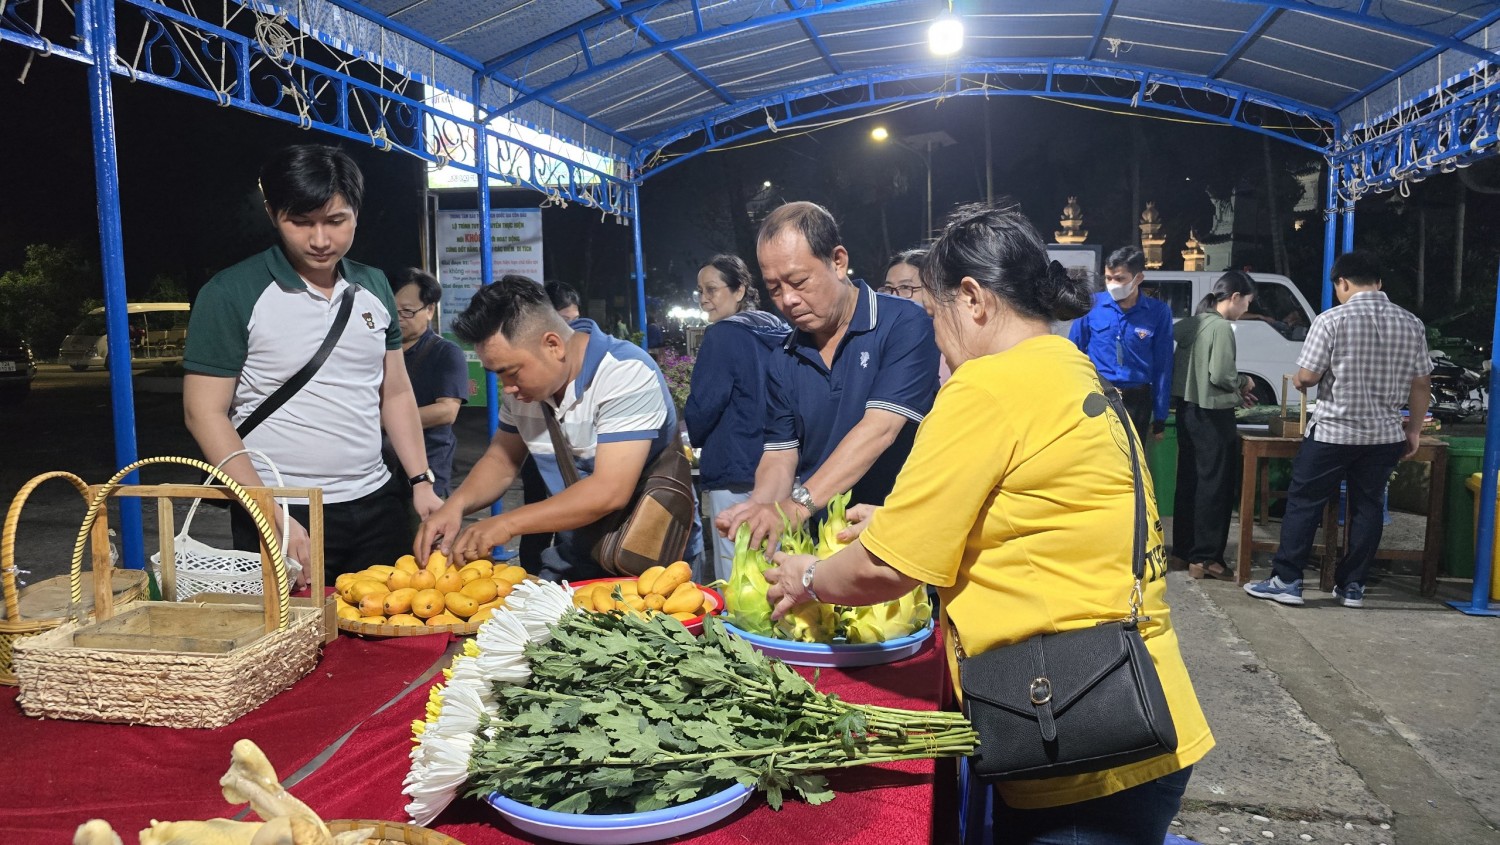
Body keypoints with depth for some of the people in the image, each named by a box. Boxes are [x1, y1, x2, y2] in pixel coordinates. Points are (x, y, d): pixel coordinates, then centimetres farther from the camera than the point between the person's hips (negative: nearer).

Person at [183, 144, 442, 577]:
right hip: (283, 514, -4)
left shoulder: (374, 287, 7)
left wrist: (422, 481, 4)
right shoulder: (230, 295, -8)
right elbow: (205, 413, -10)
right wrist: (273, 519, -16)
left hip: (377, 504, 5)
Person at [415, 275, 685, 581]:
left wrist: (507, 524, -24)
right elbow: (501, 461, 13)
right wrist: (456, 505, -7)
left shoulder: (627, 374, -20)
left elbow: (610, 492, -26)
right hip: (572, 560, 5)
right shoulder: (523, 378, 1)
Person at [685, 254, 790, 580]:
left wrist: (696, 439, 8)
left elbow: (704, 405, -12)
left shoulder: (723, 335, -9)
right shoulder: (781, 335, 12)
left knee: (734, 579, -2)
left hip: (736, 471, -7)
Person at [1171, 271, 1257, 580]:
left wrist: (1234, 391, 15)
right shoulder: (1222, 327, -15)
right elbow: (1220, 375, -20)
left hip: (1188, 409, 9)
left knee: (1189, 481, 14)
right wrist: (1243, 383, 1)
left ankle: (1184, 548, 22)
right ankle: (1204, 557, 1)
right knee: (1215, 485, -2)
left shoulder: (1192, 323, 10)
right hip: (1212, 415, -9)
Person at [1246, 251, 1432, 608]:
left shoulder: (1331, 320, -12)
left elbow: (1306, 377, -12)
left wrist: (1298, 381, 11)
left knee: (1303, 502, 5)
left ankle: (1286, 580, 7)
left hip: (1332, 431, -4)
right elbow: (1421, 384, 8)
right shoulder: (1411, 323, 4)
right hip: (1385, 434, 5)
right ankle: (1352, 585, 17)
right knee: (1367, 506, 12)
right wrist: (1414, 430, 17)